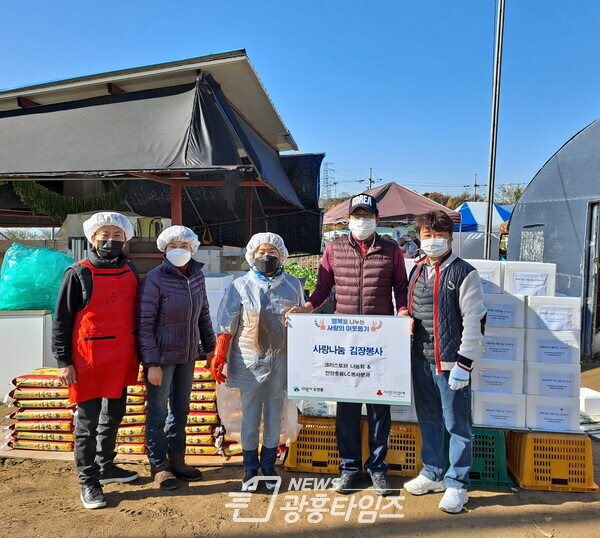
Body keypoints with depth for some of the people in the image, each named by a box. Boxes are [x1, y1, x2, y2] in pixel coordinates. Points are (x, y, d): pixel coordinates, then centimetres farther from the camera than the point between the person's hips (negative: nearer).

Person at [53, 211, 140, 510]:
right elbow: (61, 320, -7)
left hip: (122, 359, 6)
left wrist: (140, 352, 13)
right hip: (89, 361, -5)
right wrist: (63, 362, -10)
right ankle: (88, 481, 20)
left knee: (113, 416, 18)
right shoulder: (78, 273, -9)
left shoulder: (130, 271, 6)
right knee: (87, 422, 6)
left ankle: (106, 466, 36)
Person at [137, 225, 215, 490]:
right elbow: (144, 324, -15)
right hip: (162, 356, -6)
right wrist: (152, 363, -17)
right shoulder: (155, 279, -14)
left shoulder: (197, 275, 2)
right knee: (158, 411, 7)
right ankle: (159, 466, 23)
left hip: (188, 355, 6)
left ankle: (177, 460, 33)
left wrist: (209, 346, 12)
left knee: (181, 409, 17)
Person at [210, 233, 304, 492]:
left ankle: (268, 466, 29)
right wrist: (218, 358, -6)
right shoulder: (241, 285, -1)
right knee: (250, 416, 8)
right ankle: (250, 467, 26)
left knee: (275, 415, 12)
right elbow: (227, 326, 0)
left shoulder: (293, 284, 5)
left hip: (282, 360, 2)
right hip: (250, 361, -1)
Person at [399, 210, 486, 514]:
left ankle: (456, 485, 20)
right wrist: (407, 318, 4)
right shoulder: (417, 271, 12)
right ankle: (432, 474, 33)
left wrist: (464, 363, -15)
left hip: (451, 362, -6)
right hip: (421, 360, 7)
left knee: (457, 425, 5)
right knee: (428, 420, 17)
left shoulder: (464, 274, -8)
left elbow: (474, 321, -12)